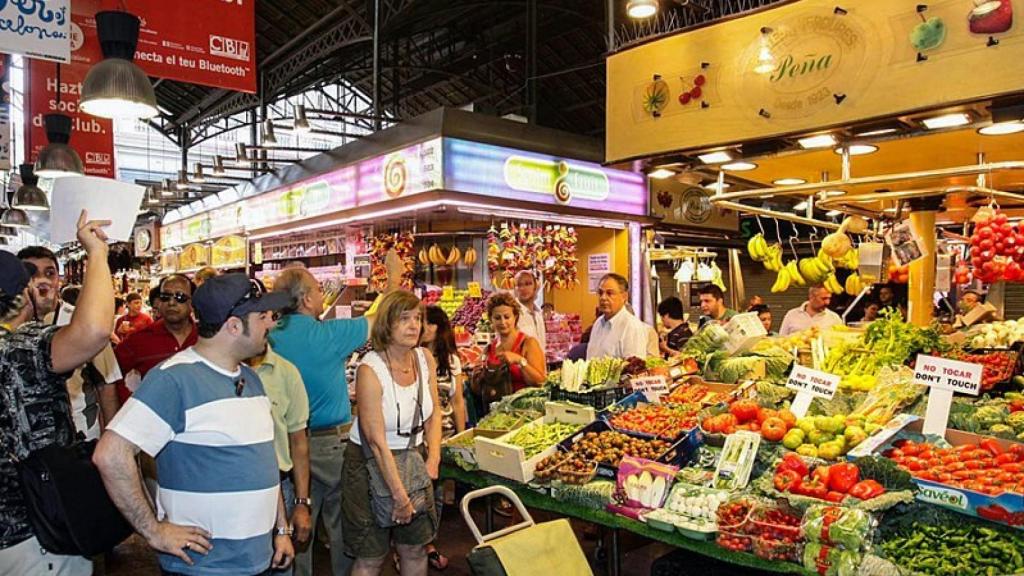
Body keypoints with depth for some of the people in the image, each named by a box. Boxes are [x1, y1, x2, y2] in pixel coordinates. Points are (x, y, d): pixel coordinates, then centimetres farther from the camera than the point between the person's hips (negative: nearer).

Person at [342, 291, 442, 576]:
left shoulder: (425, 358, -4)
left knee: (415, 549, 14)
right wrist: (400, 495, -19)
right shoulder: (370, 370, -22)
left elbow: (434, 412, 8)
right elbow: (376, 441, -21)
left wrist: (433, 457, -5)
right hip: (372, 464, -5)